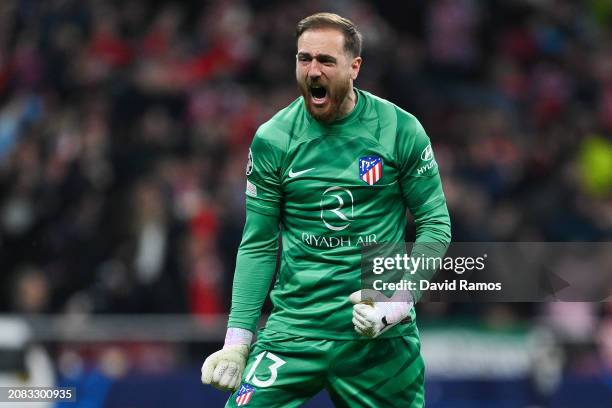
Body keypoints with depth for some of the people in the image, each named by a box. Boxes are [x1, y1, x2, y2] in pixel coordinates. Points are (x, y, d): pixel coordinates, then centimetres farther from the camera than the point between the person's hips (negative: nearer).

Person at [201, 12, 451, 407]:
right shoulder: (271, 140, 1)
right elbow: (258, 245, 6)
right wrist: (237, 341, 0)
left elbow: (435, 225, 3)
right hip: (295, 327, 0)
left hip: (382, 334, 0)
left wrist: (399, 297, -11)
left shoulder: (401, 130, -3)